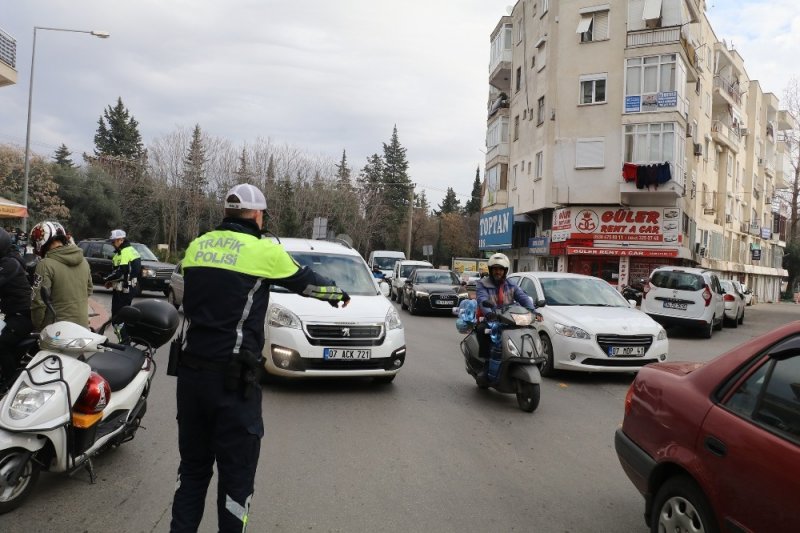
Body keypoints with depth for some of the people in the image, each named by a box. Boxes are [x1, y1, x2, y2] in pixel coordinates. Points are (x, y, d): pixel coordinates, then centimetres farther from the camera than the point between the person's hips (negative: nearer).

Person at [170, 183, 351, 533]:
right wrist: (338, 295, 27)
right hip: (233, 379, -6)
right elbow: (305, 281, 8)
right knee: (236, 472, 6)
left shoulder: (196, 246, 9)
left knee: (192, 466, 18)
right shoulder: (263, 251, -6)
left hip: (190, 370, 6)